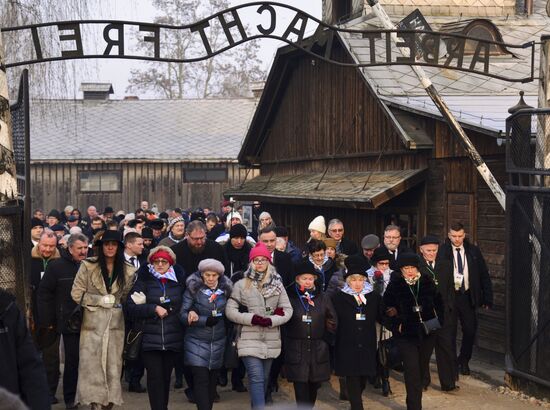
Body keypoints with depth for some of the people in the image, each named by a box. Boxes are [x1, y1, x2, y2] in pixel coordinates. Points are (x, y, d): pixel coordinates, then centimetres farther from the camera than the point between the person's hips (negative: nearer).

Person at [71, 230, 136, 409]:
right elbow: (76, 294, -4)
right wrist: (100, 300, -9)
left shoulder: (127, 271, 4)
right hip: (92, 323, -2)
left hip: (115, 324, 2)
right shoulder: (88, 266, -4)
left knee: (113, 365, 4)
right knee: (92, 365, -3)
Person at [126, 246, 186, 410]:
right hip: (150, 339, -2)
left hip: (172, 339, 2)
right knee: (155, 377, -7)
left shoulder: (179, 280, 8)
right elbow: (132, 307, -6)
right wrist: (154, 309, -15)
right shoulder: (143, 280, 1)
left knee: (166, 376, 9)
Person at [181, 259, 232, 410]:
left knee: (212, 381, 8)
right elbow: (183, 315, -9)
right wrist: (206, 321, -20)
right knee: (201, 380, -10)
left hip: (218, 342, 3)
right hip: (197, 341, -3)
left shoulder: (225, 290, 5)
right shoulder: (193, 289, -6)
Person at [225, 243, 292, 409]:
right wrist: (253, 318, -15)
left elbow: (288, 310, 4)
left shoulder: (277, 285, 7)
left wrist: (270, 320, -13)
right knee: (256, 378, -13)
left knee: (264, 379, 12)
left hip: (271, 341, 3)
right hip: (250, 340, -3)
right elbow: (230, 311, -3)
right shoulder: (242, 285, 0)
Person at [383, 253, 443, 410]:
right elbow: (386, 309, 2)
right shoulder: (394, 286, -7)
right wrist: (396, 325, -6)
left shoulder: (427, 282, -1)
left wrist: (438, 321, 2)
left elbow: (438, 303, 10)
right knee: (412, 370, -12)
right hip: (406, 335, -3)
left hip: (427, 334, 3)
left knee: (422, 369, 14)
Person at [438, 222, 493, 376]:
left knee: (470, 330, 5)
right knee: (449, 332, 4)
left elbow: (484, 276, 5)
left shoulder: (473, 251, 3)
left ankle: (463, 362, 25)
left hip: (468, 296, 2)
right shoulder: (442, 252, -5)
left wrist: (487, 299, 0)